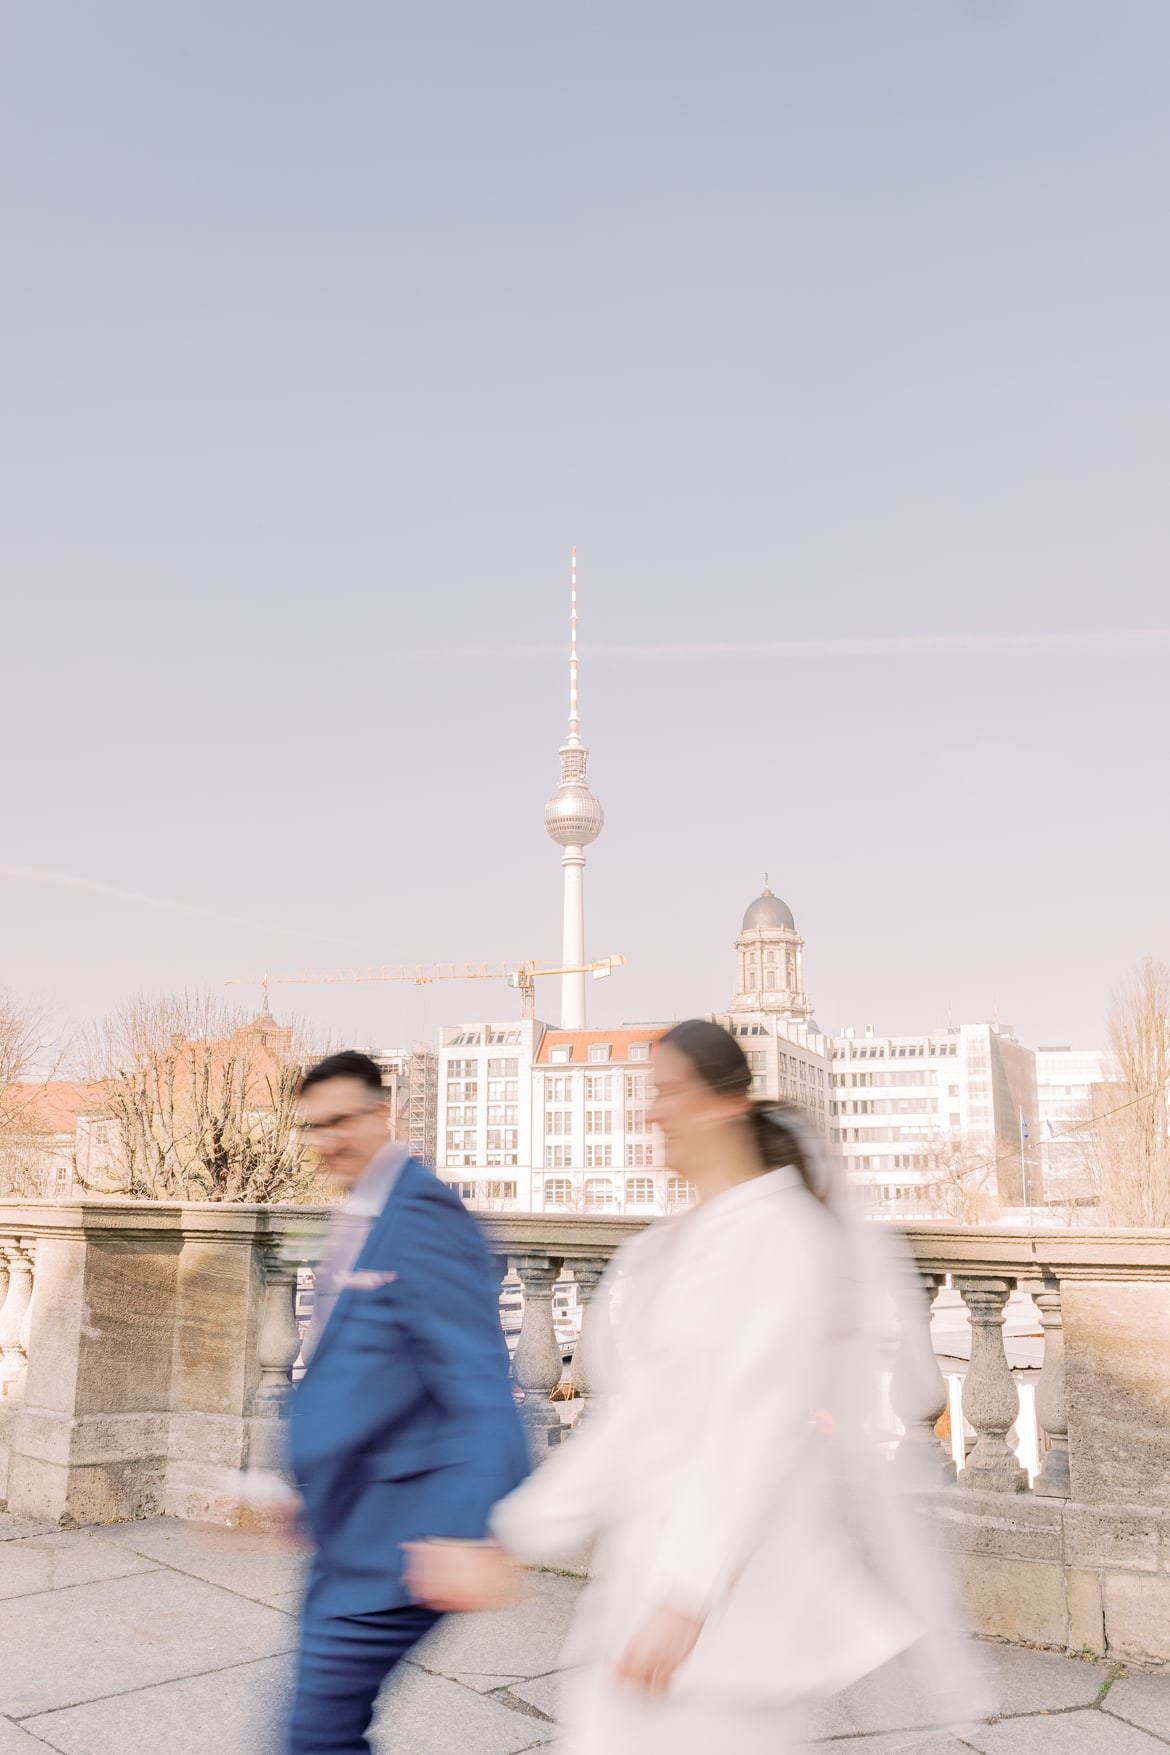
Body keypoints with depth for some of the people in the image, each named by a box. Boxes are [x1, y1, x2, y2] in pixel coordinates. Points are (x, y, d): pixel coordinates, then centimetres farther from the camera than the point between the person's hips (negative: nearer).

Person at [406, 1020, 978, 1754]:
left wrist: (687, 1599, -26)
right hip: (644, 1576, 8)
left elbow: (757, 1430, -21)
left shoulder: (779, 1235, -13)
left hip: (732, 1589, -8)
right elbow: (632, 1421, 11)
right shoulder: (661, 1251, 11)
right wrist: (512, 1542, 8)